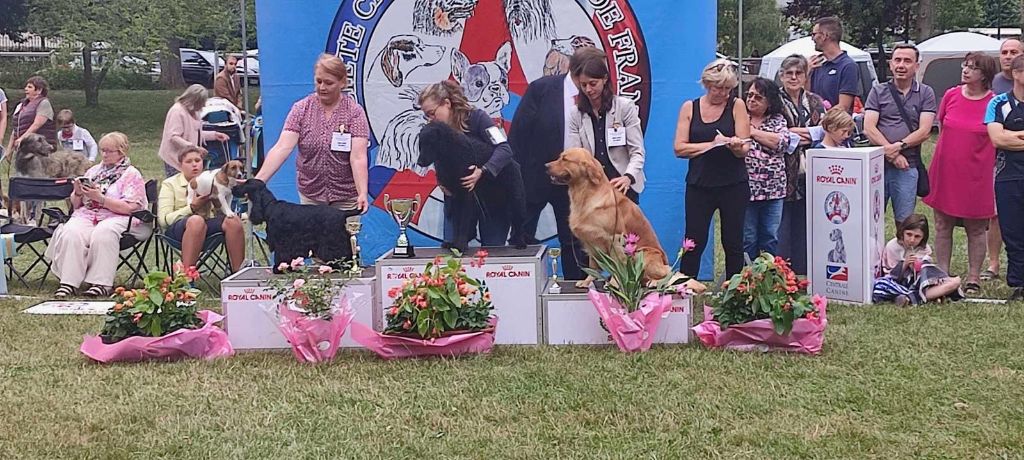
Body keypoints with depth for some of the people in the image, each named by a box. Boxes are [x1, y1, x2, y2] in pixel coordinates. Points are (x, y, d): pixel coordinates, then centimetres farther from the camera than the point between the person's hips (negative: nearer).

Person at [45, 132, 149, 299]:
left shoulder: (131, 175, 4)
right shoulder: (93, 171, 22)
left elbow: (129, 207, -11)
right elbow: (76, 205, 23)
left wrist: (100, 198, -17)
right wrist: (78, 193, 0)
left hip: (116, 218, -5)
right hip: (86, 215, 5)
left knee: (103, 233, -38)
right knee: (71, 232, -28)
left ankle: (101, 284, -35)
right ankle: (69, 283, -31)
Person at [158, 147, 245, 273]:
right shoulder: (169, 184, 8)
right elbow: (163, 220, -4)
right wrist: (192, 207, -15)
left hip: (208, 223, 4)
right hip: (178, 228, -4)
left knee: (233, 220, -27)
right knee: (196, 220, -39)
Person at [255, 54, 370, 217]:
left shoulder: (354, 112, -9)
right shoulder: (301, 109, -4)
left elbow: (358, 157, -19)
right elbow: (282, 148, -14)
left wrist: (362, 194, -33)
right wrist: (257, 182, -27)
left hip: (346, 197, -2)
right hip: (310, 195, 2)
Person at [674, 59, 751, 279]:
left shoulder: (737, 106, 3)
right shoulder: (689, 108, 5)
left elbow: (745, 149, -3)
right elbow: (679, 148, -3)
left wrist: (736, 146, -26)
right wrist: (712, 144, -14)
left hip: (734, 185, 0)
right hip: (699, 184, 0)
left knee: (733, 243, 5)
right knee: (694, 242, -1)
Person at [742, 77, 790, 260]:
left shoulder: (778, 120, 9)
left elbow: (783, 142, -9)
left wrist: (753, 131, -10)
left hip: (773, 189, 2)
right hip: (747, 188, -2)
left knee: (770, 239, 10)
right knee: (747, 239, 2)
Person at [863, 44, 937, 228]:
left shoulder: (925, 93, 8)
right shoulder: (878, 92, 9)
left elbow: (924, 131, -1)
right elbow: (869, 128, -1)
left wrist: (899, 146, -15)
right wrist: (891, 153, -12)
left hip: (907, 166, -1)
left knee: (905, 222, 3)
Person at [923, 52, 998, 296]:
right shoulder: (951, 95, 1)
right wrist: (951, 151, 13)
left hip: (976, 175, -3)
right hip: (945, 172, 3)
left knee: (976, 229, 7)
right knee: (942, 226, 9)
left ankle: (973, 278, 18)